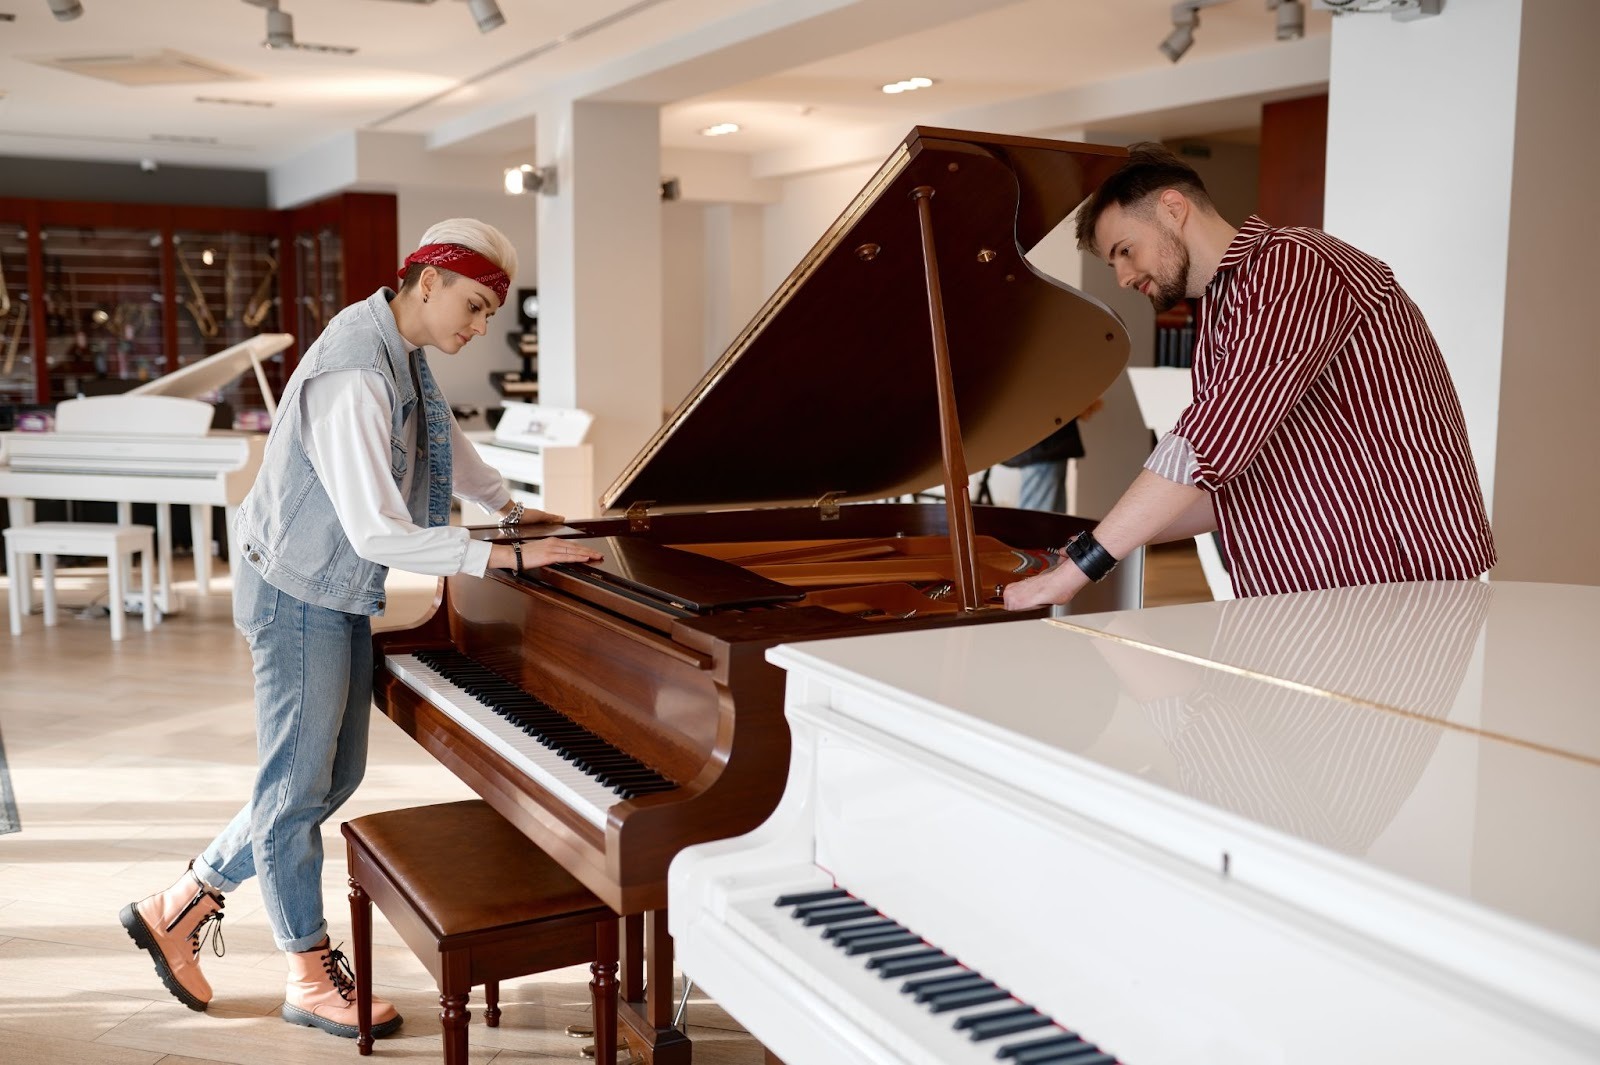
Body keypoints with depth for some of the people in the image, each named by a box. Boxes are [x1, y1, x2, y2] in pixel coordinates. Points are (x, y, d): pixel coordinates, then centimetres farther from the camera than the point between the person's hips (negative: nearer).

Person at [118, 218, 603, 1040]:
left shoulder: (400, 349, 4)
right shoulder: (354, 376, -28)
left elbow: (444, 440, 23)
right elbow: (378, 532, -33)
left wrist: (508, 506, 30)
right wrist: (507, 557, -32)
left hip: (339, 594, 10)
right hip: (300, 595, -10)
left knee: (333, 778, 15)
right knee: (297, 786, 5)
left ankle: (179, 908, 31)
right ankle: (311, 978, 21)